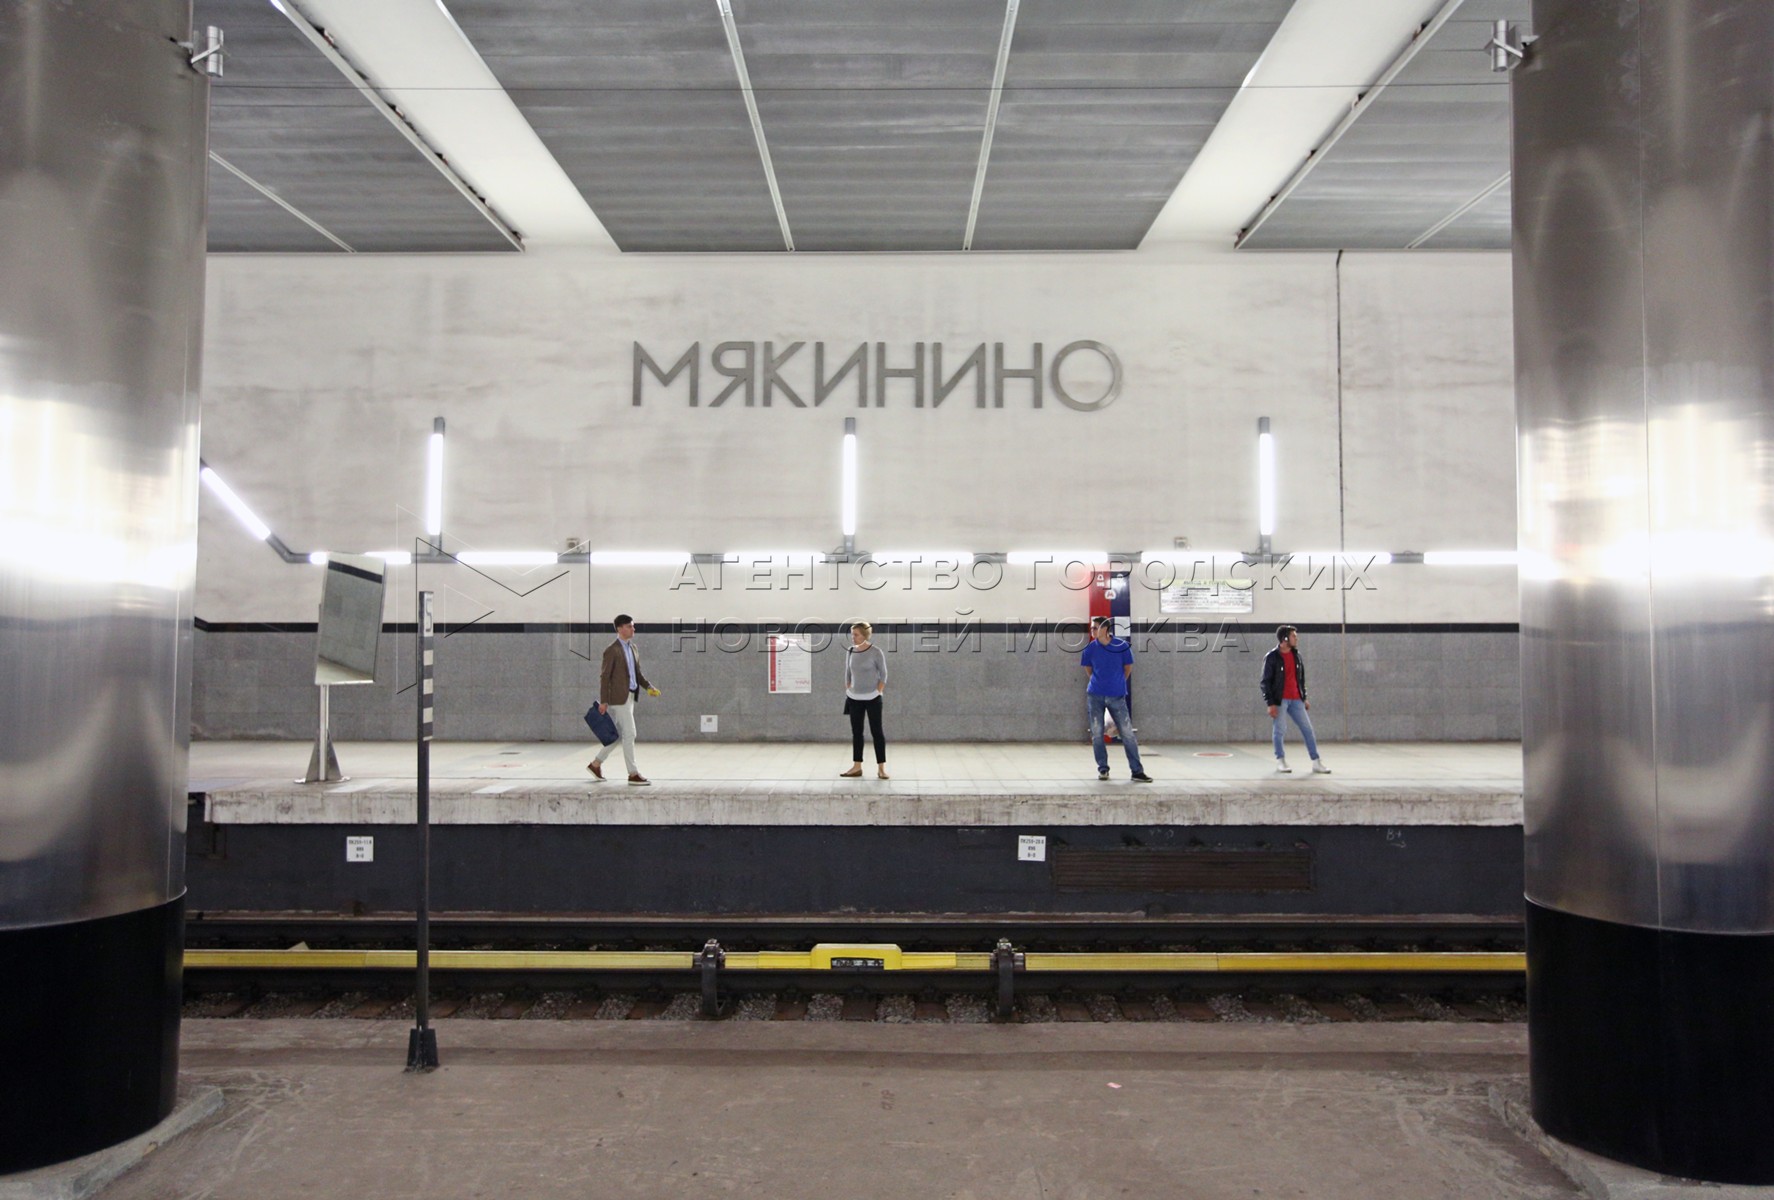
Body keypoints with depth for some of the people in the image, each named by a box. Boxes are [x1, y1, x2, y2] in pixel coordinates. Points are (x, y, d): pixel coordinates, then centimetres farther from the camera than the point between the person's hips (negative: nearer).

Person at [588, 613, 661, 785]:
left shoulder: (633, 648, 14)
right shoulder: (611, 650, -11)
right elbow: (604, 676, -11)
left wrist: (648, 687, 3)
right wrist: (603, 701, -14)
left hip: (630, 697, 9)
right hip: (619, 697, -9)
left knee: (618, 734, 15)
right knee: (629, 734, -6)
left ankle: (596, 764, 27)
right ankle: (633, 774, 1)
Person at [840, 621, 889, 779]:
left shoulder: (875, 652, -11)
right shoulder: (850, 651, 3)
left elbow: (883, 675, -6)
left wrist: (877, 693, -10)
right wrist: (848, 692, 6)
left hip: (872, 699, -5)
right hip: (854, 699, 5)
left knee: (876, 732, -1)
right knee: (856, 732, 8)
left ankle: (881, 767, 4)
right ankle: (857, 767, 15)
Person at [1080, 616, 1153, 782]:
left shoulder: (1122, 646, -7)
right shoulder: (1090, 649, -2)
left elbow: (1128, 668, 7)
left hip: (1116, 696, -1)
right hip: (1095, 695, 1)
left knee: (1128, 734, -3)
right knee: (1097, 734, 2)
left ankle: (1137, 771, 3)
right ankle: (1102, 768, 15)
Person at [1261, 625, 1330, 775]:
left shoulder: (1297, 656, 9)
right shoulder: (1271, 657, -10)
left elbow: (1301, 678, 18)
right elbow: (1265, 682, -10)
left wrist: (1304, 698, 16)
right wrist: (1270, 703, -14)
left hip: (1296, 699, 6)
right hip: (1279, 700, -6)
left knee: (1307, 729, 3)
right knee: (1279, 730, -2)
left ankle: (1316, 762, 8)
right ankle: (1280, 762, 11)